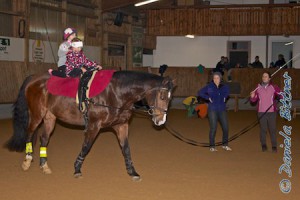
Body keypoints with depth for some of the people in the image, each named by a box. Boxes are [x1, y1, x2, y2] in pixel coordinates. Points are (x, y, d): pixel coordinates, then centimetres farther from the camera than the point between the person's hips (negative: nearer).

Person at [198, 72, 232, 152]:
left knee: (225, 127, 3)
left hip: (222, 110, 4)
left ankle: (225, 145, 20)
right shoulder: (209, 87, -5)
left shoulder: (224, 87, 5)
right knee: (213, 128, -4)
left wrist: (225, 97, 11)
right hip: (212, 110, -4)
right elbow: (200, 92, -3)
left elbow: (227, 90, 27)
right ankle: (212, 146, 6)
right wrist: (208, 98, -8)